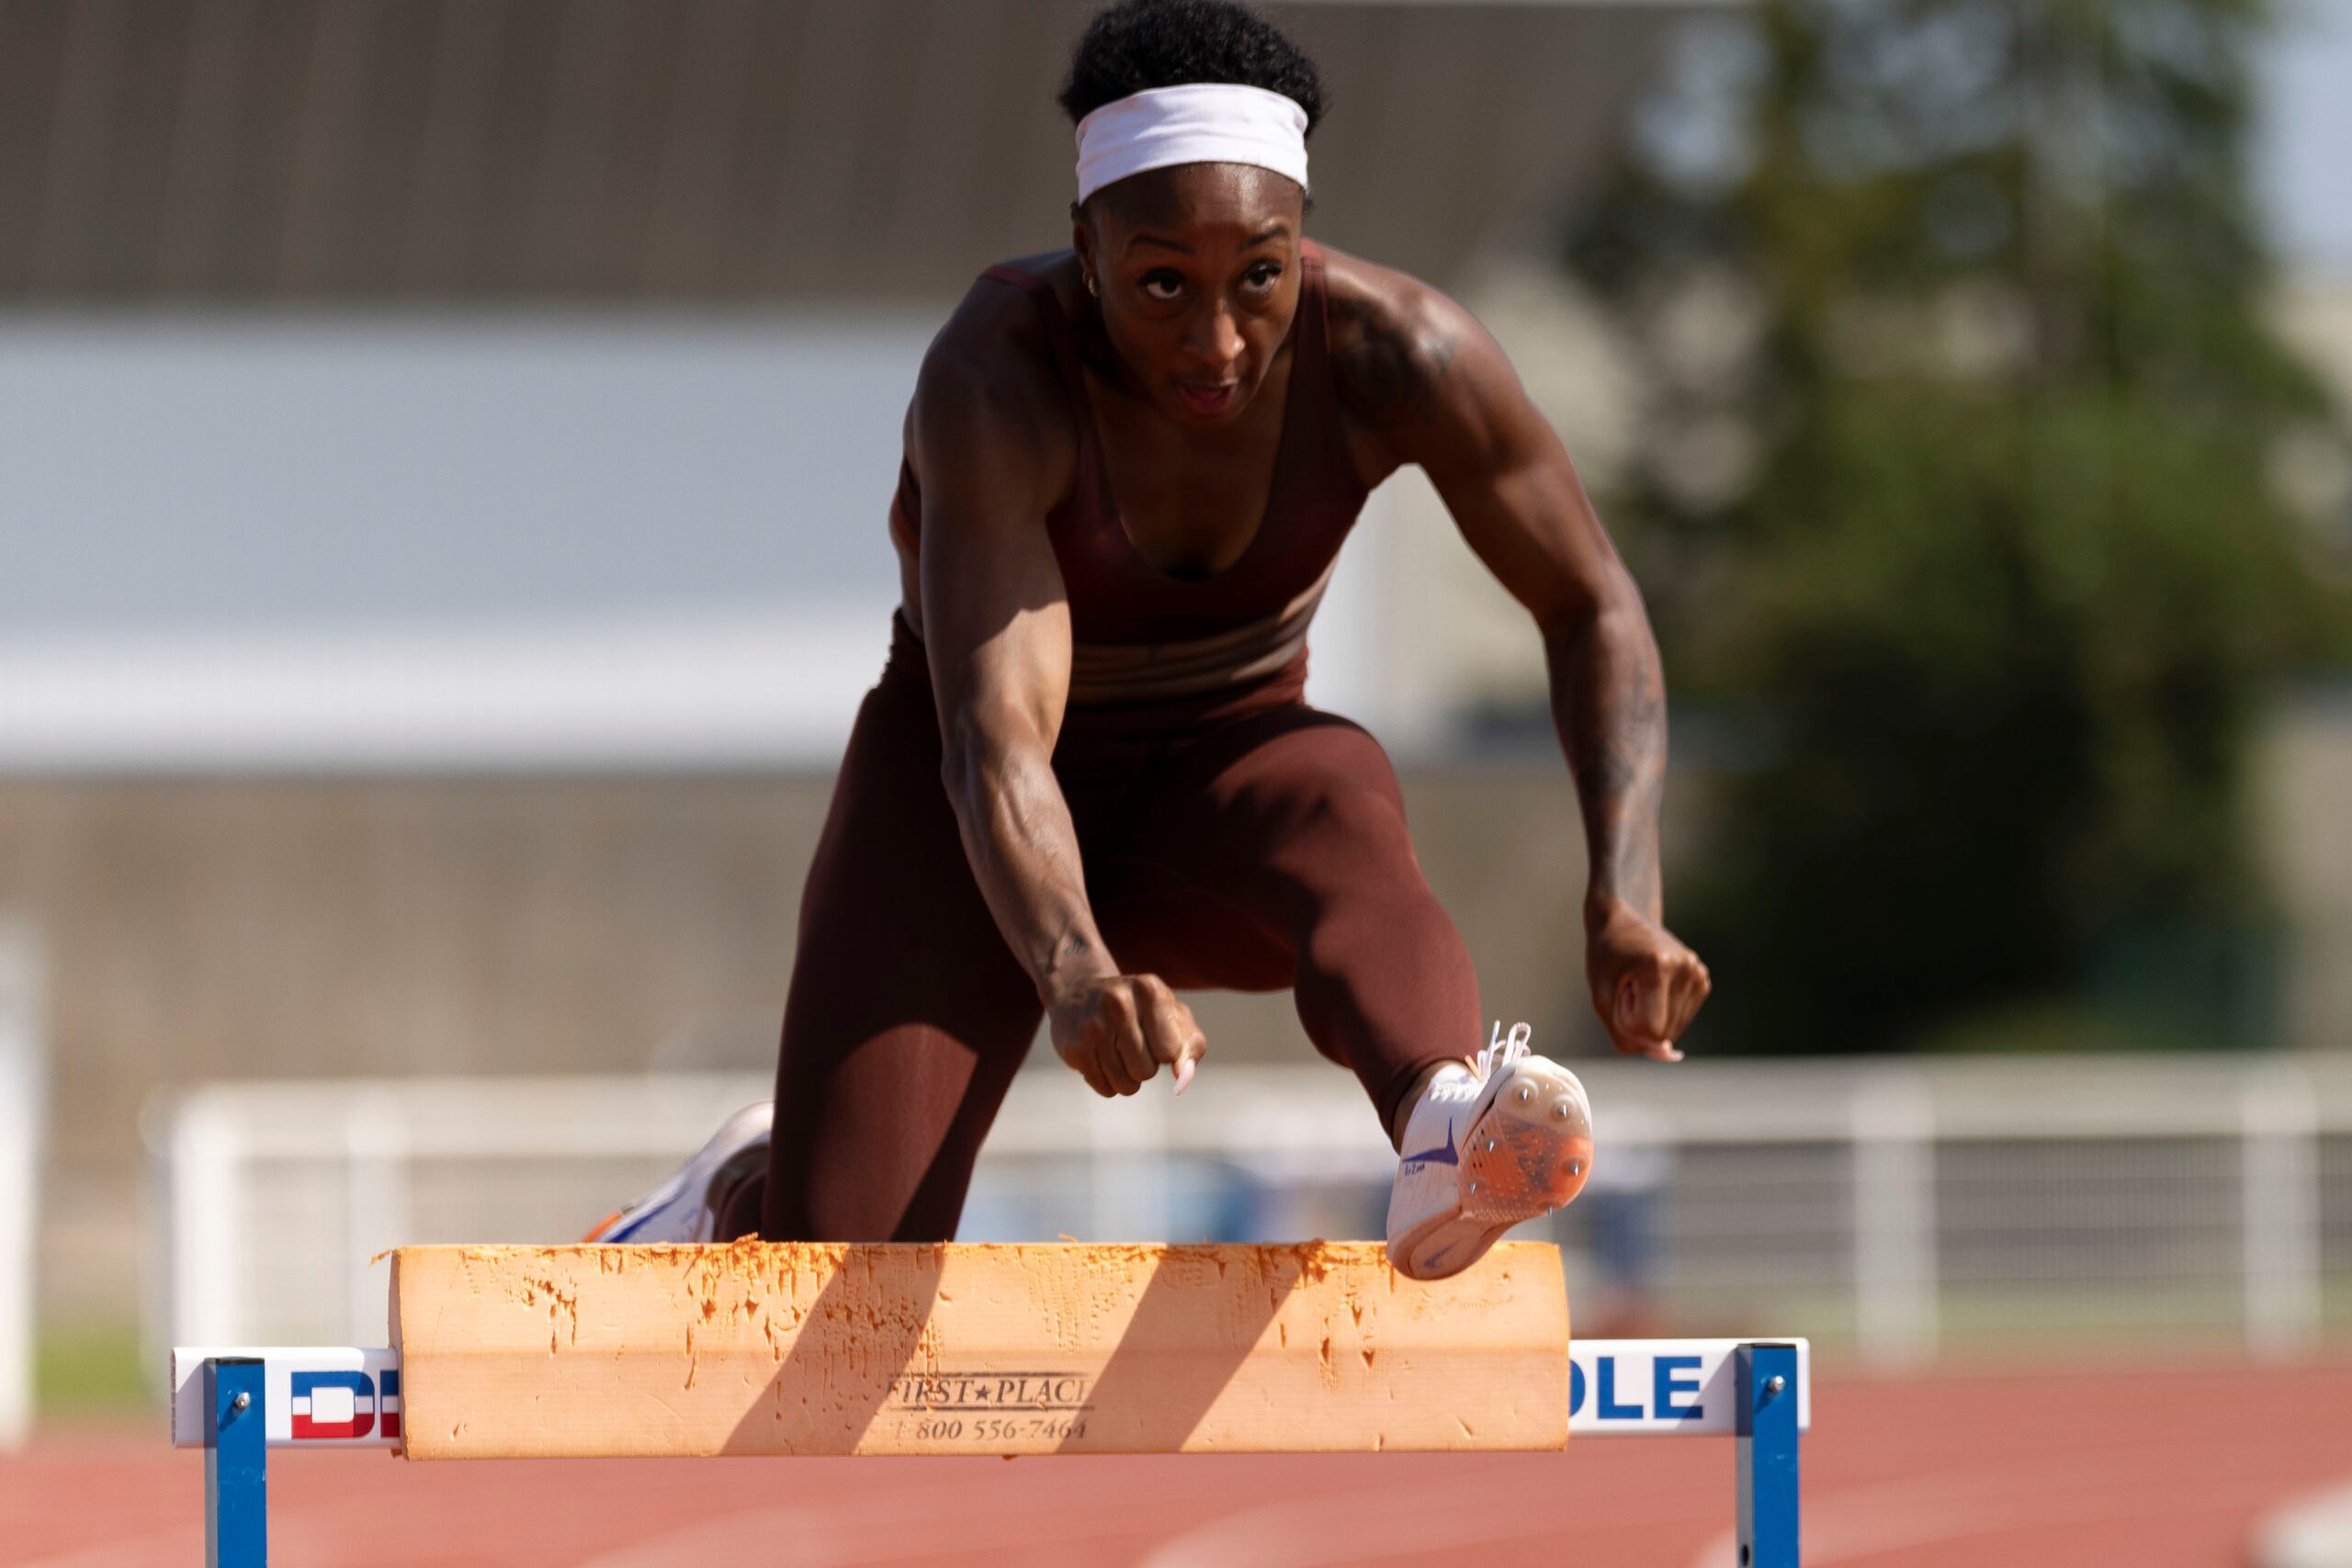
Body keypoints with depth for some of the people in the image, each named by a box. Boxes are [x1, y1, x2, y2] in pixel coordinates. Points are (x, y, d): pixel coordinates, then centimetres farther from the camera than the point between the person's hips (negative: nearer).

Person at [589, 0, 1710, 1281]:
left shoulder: (1395, 354, -22)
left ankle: (1446, 1133, -67)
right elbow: (994, 746, -41)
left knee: (1340, 821, -36)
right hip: (968, 821, -1)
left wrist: (1623, 903, -26)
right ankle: (751, 1191, 24)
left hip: (1220, 767, 1)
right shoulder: (996, 375, -31)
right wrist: (1073, 973, -61)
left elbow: (1595, 614, -10)